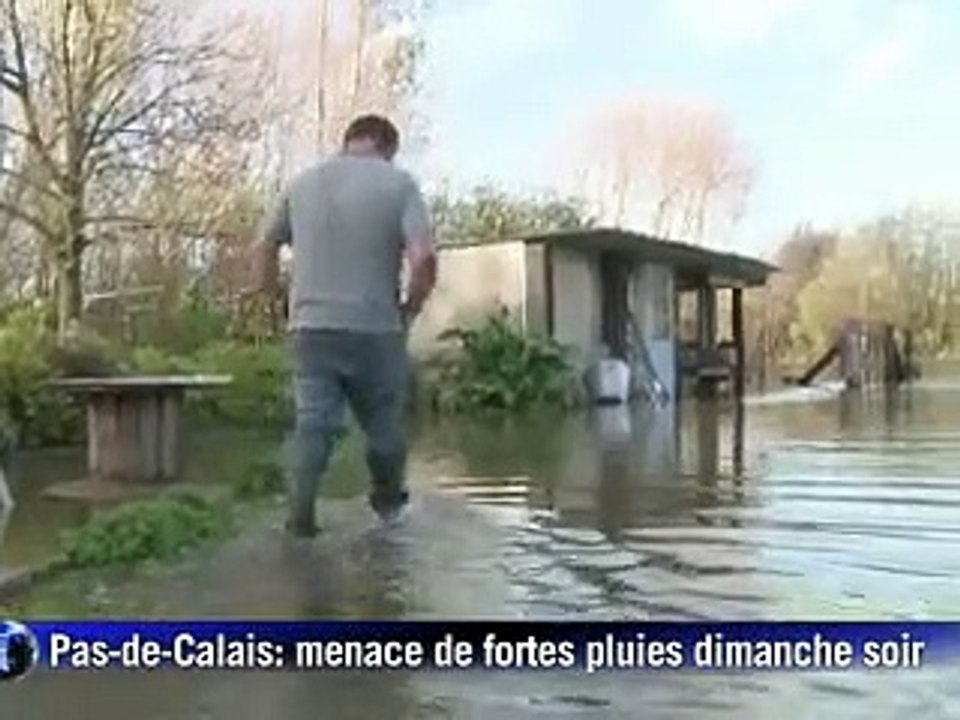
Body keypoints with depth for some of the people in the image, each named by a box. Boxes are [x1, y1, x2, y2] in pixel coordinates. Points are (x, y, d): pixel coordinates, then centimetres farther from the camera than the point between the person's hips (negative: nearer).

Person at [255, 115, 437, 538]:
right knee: (383, 423, 15)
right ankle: (388, 501, 32)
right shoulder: (398, 183, -5)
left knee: (312, 424, 8)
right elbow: (424, 258, -17)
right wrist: (411, 308, -2)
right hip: (375, 329, -3)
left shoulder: (302, 184, 10)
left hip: (311, 327, 3)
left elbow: (268, 245, 20)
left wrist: (268, 291, 33)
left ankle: (300, 516, 6)